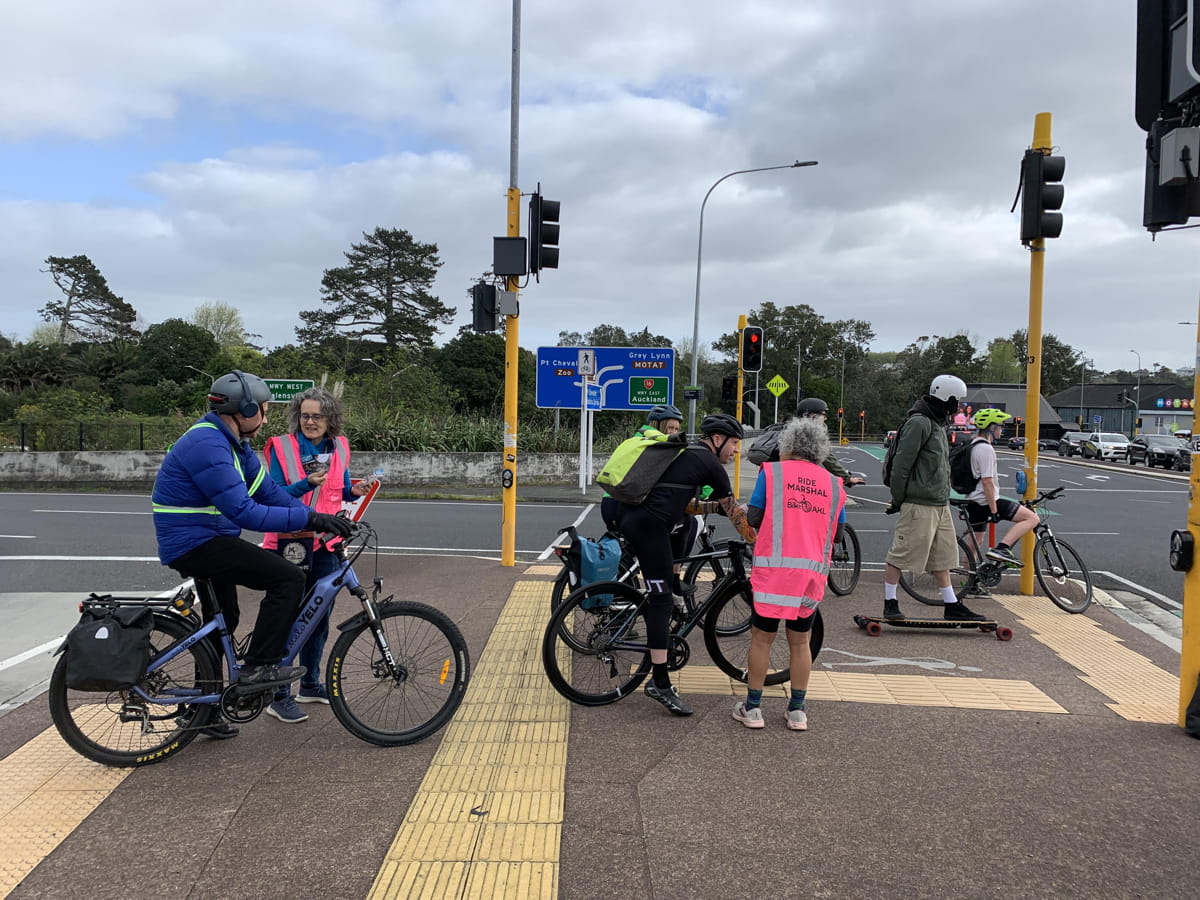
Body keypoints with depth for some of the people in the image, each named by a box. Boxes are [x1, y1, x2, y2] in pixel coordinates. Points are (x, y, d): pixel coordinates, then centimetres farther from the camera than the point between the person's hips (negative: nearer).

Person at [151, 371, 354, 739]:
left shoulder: (232, 442, 8)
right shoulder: (208, 445, -24)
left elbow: (267, 489, 6)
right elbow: (244, 512, -30)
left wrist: (316, 517, -4)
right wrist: (309, 518, -30)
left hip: (200, 542, 11)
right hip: (195, 545, -11)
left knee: (222, 622, 23)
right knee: (289, 579, -18)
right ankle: (258, 668, -10)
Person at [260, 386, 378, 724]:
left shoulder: (339, 447, 7)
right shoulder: (283, 447, -7)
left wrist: (355, 490, -5)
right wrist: (308, 483, -26)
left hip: (325, 543, 5)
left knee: (319, 616, 13)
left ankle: (311, 684, 29)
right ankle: (279, 696, 7)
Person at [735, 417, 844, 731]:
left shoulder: (772, 471, 1)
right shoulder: (834, 484, 11)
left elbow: (754, 517, -1)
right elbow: (835, 533, 11)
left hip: (775, 565, -3)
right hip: (814, 570, 3)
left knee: (762, 638, 8)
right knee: (800, 641, 15)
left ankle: (752, 708, 14)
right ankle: (797, 711, 21)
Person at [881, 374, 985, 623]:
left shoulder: (938, 423, 18)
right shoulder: (919, 423, -14)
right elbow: (901, 464, -17)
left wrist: (944, 495, 21)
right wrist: (898, 500, -12)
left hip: (940, 504, 10)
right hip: (919, 504, -10)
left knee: (942, 557, 15)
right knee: (900, 555, -1)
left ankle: (952, 606, 22)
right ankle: (890, 604, 7)